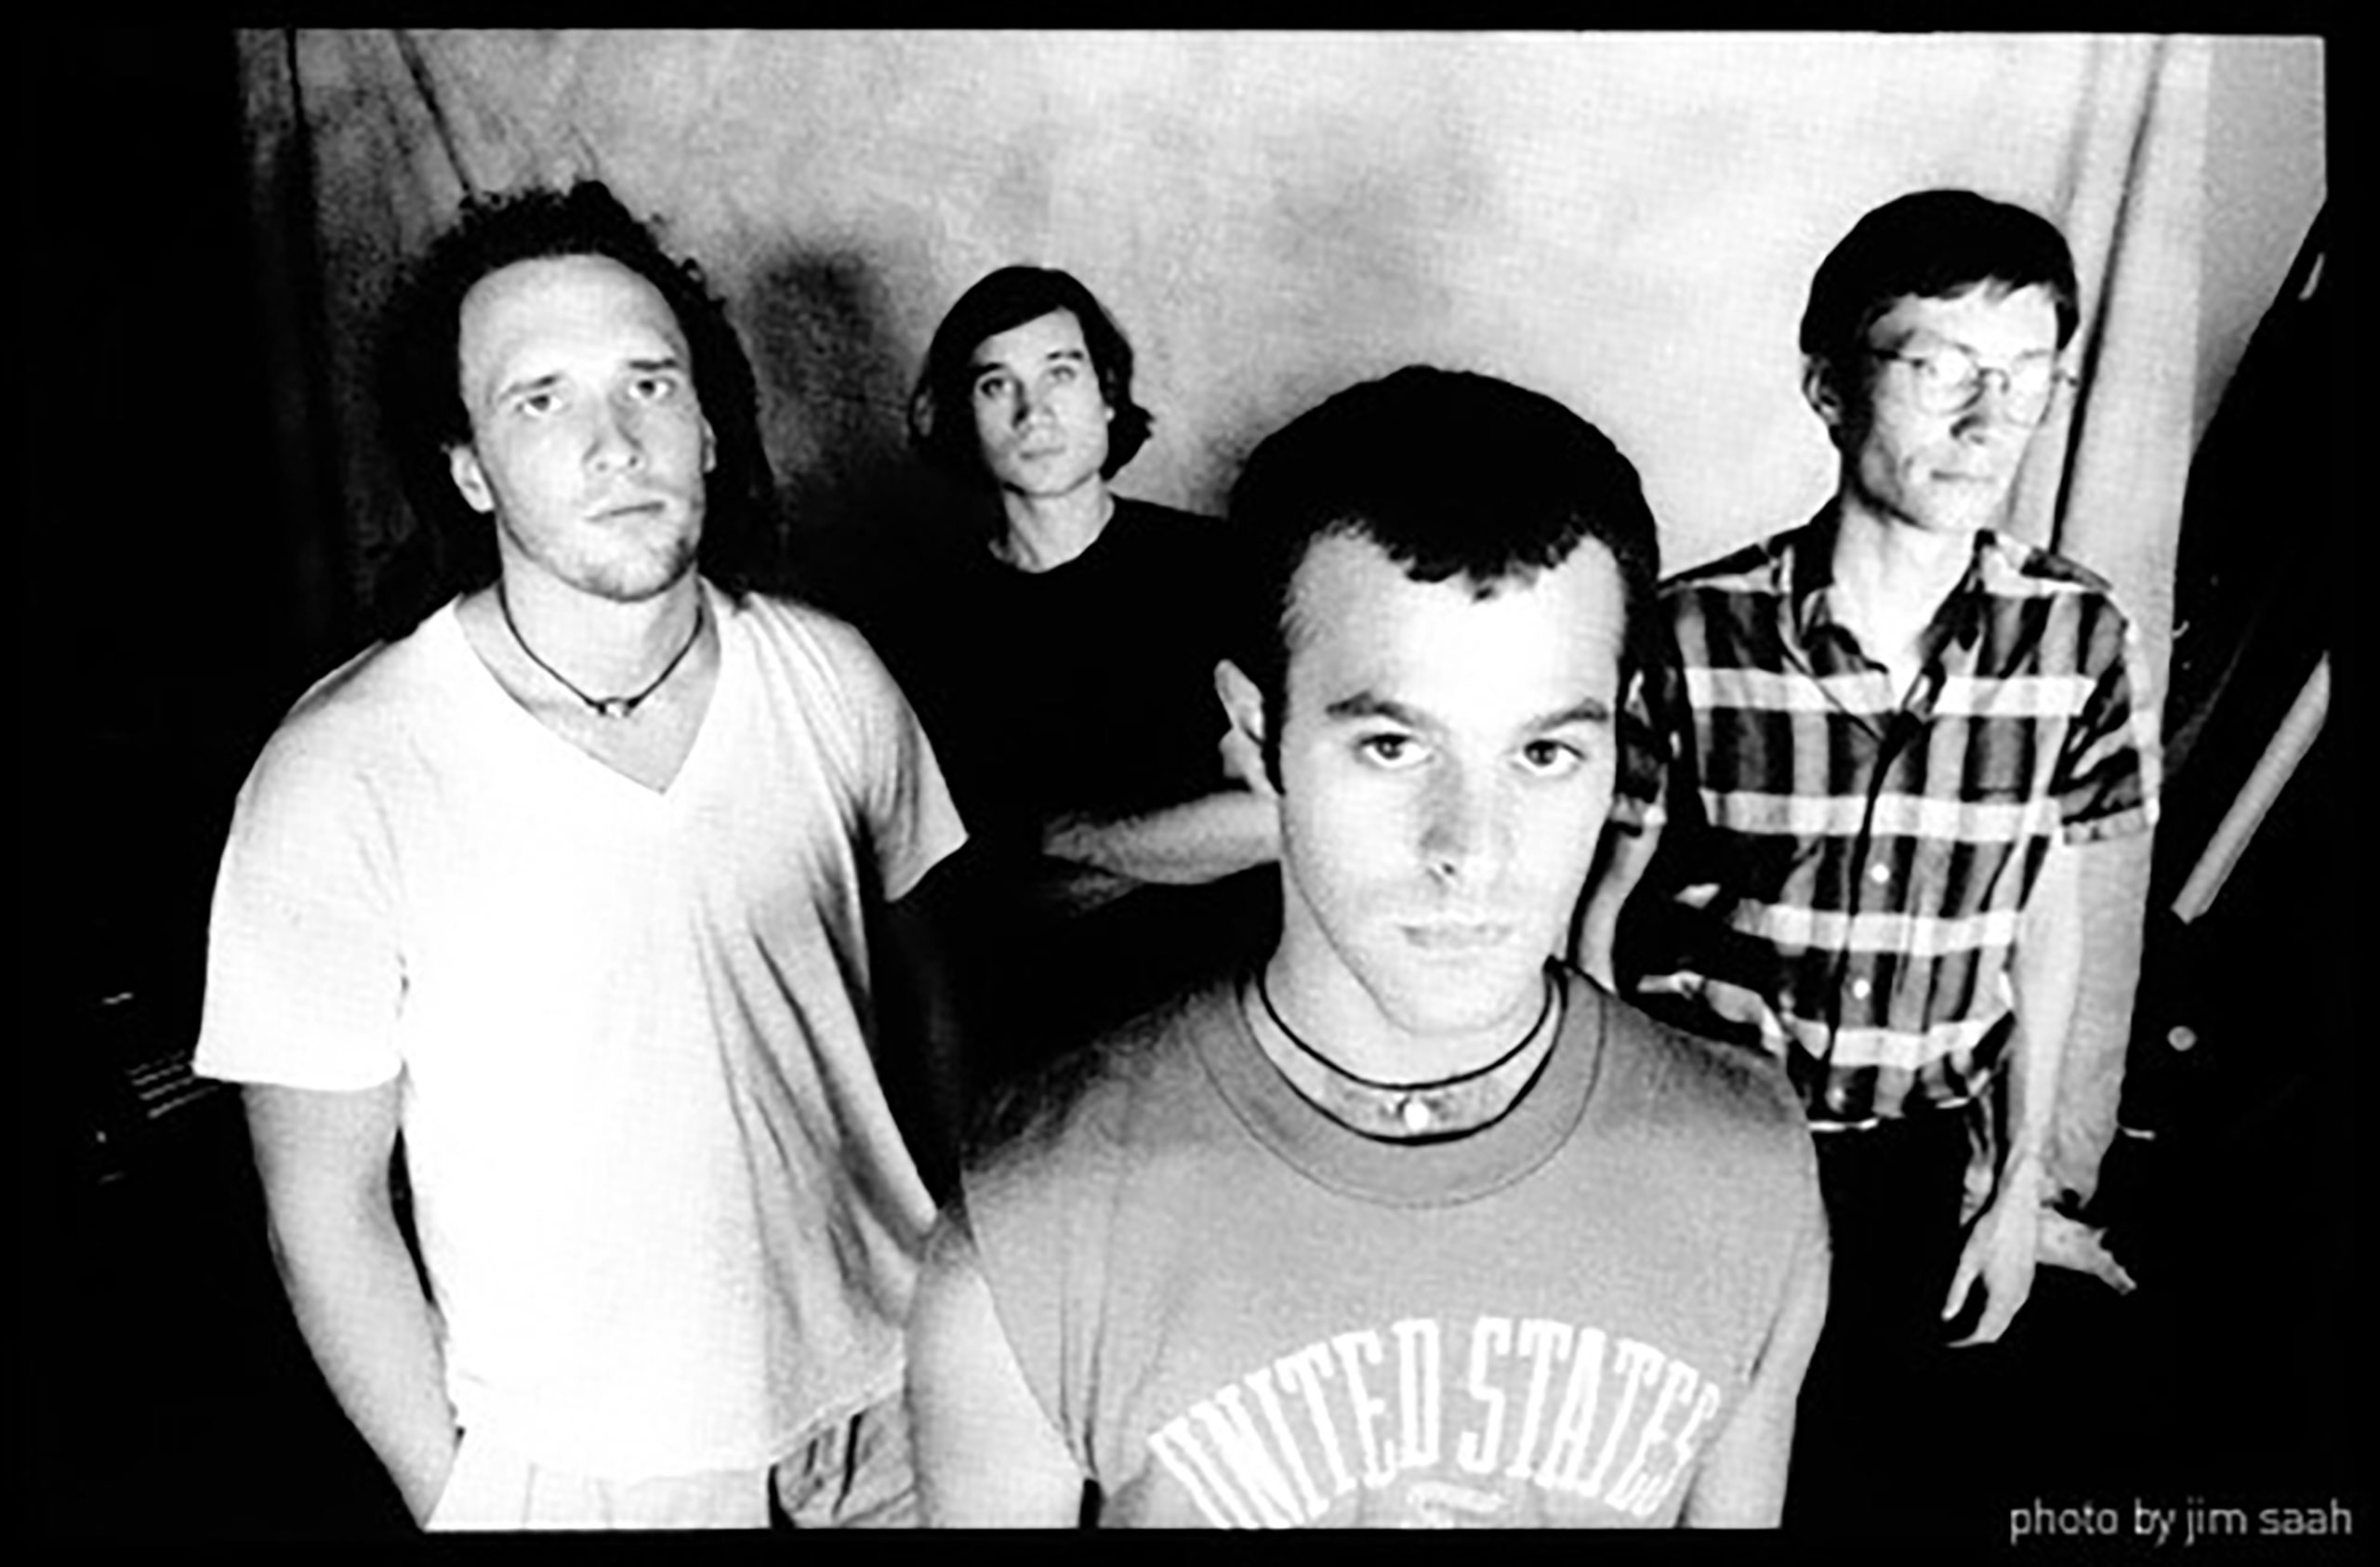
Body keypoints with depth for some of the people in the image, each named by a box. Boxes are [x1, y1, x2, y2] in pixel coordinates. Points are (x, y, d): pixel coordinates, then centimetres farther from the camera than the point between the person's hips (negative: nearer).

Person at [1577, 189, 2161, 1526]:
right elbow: (1599, 910, -8)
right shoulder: (1696, 634, -19)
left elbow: (2047, 912, 1)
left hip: (1919, 1158, 2)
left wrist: (2023, 1183, 6)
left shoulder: (2079, 640, -11)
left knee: (1862, 1457, 22)